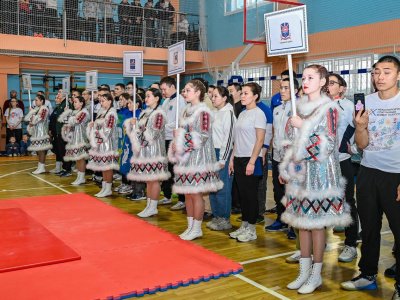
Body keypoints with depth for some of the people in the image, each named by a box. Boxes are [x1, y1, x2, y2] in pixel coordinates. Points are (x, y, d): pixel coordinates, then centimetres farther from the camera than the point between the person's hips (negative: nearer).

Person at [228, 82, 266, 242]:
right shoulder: (242, 114, 13)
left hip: (251, 159, -7)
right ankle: (244, 226, 22)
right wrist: (232, 158, 12)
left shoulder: (258, 114, -8)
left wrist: (252, 162, -17)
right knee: (242, 194, 11)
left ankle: (251, 229, 10)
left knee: (251, 194, 0)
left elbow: (260, 140, -13)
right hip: (239, 159, 7)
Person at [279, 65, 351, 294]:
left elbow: (327, 144, -13)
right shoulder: (300, 108, 12)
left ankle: (316, 274, 14)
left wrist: (302, 127, -12)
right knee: (302, 221, 10)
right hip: (299, 171, 6)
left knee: (316, 222, 0)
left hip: (319, 172, -6)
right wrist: (286, 169, 11)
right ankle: (304, 271, 21)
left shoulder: (329, 109, -7)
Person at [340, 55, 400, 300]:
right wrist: (360, 127, -17)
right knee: (369, 227, 13)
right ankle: (368, 275, 27)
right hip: (368, 173, 4)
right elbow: (362, 144, 3)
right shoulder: (367, 102, 4)